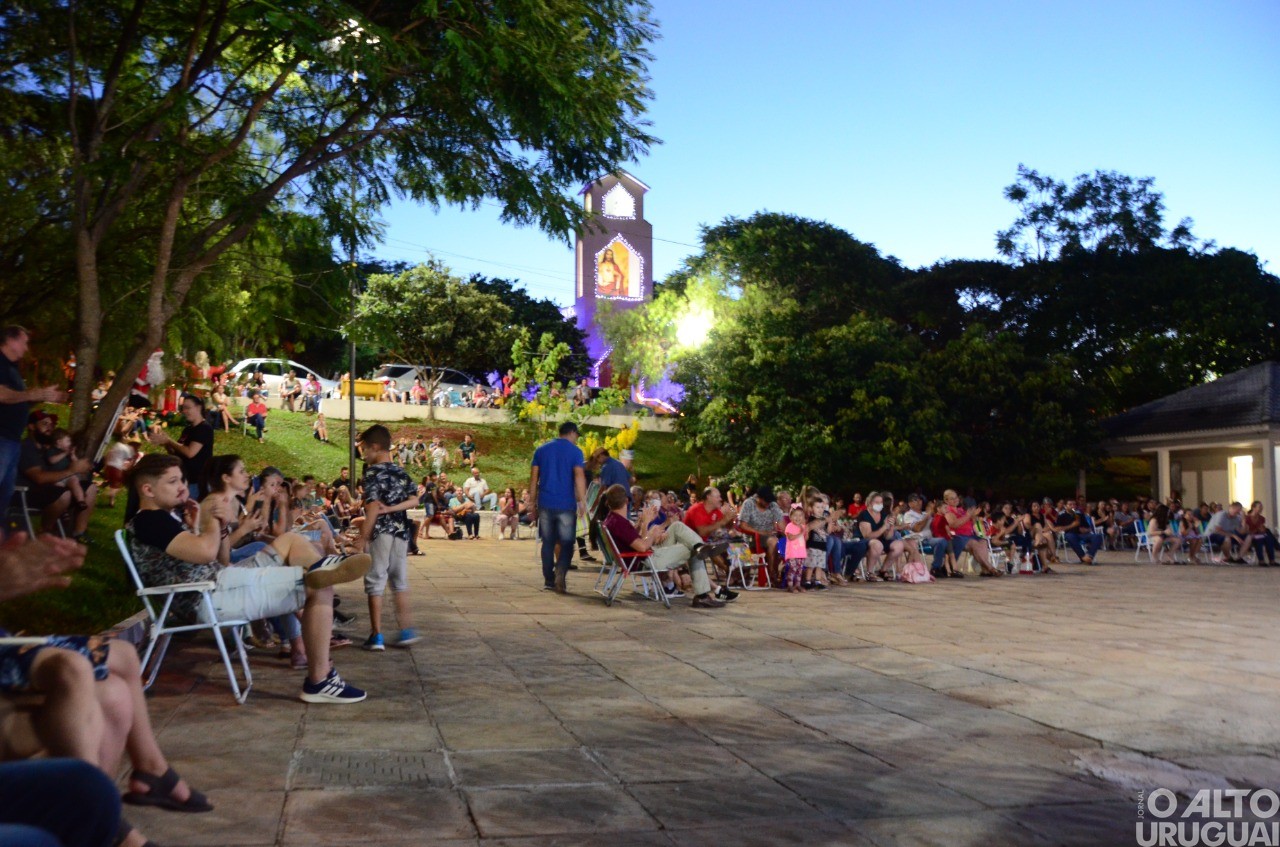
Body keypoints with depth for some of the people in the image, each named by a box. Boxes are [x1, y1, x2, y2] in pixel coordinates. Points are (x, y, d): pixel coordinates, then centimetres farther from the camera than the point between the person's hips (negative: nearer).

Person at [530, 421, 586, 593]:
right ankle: (560, 574, -20)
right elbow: (579, 477, -12)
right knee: (567, 543, 2)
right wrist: (582, 502, -11)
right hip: (566, 504, -3)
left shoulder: (541, 450, 10)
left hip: (545, 504, 3)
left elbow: (533, 478, 9)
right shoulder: (575, 451, -2)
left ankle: (549, 580, 13)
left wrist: (532, 503, 14)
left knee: (548, 543, 12)